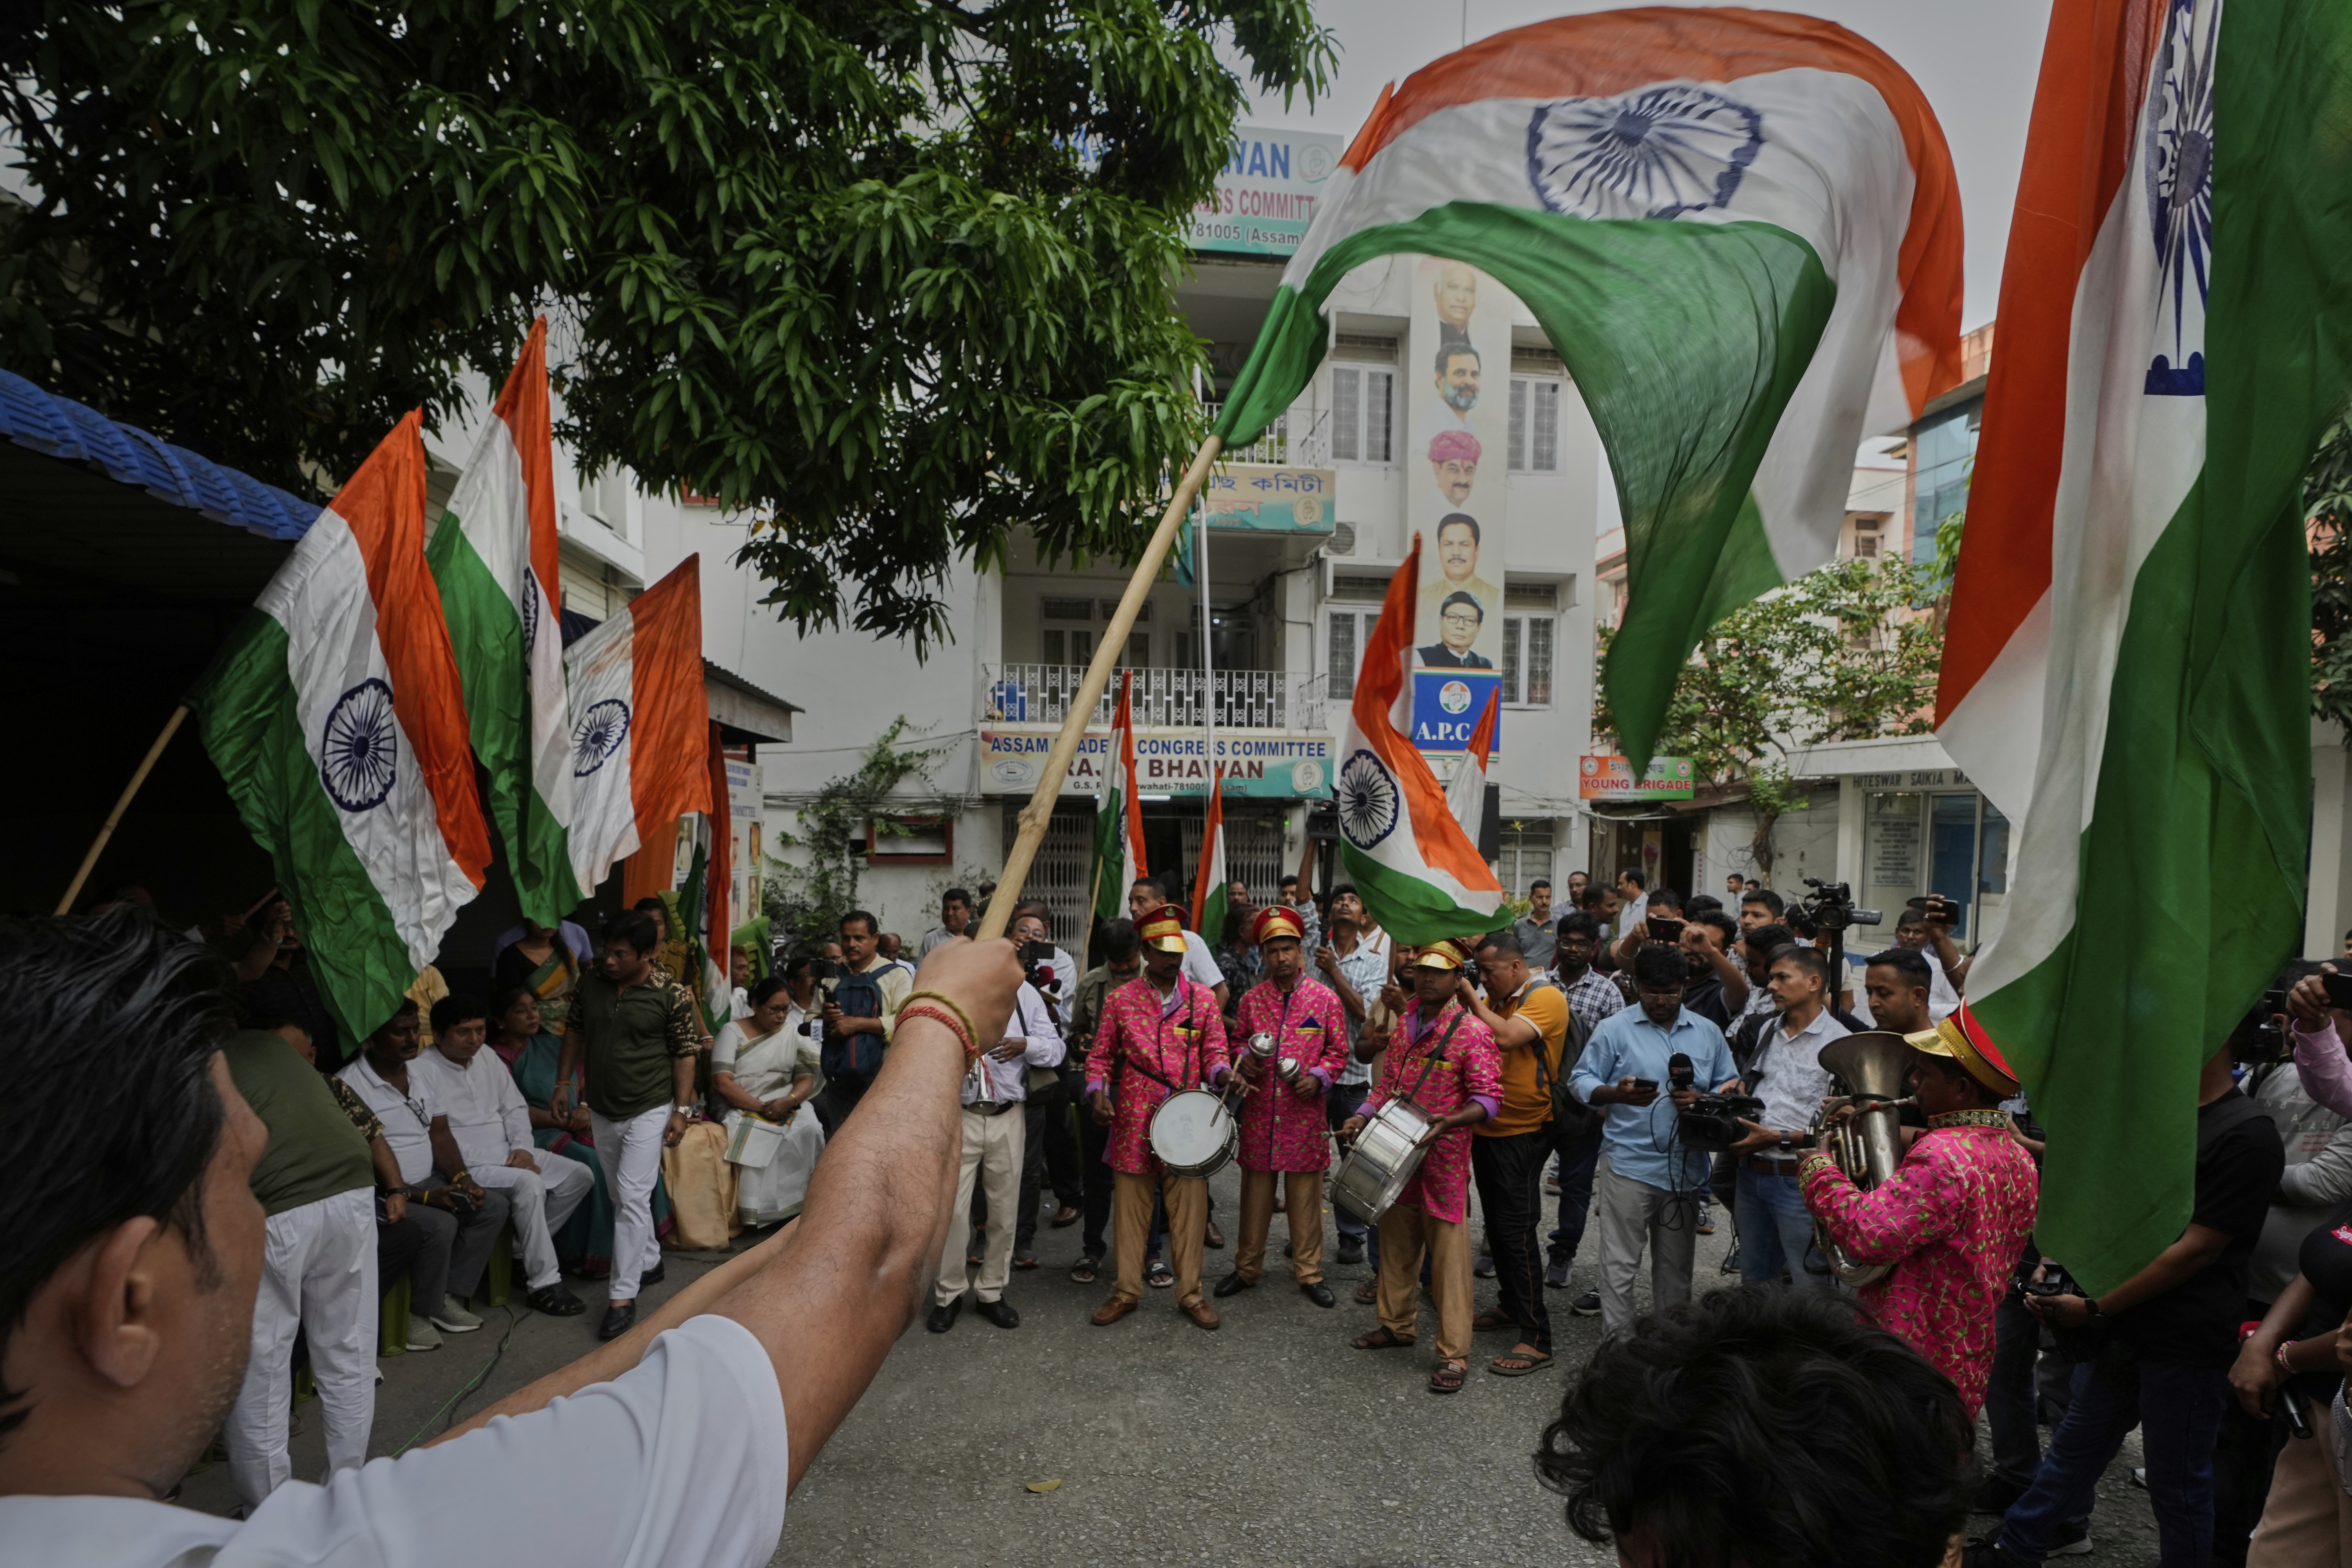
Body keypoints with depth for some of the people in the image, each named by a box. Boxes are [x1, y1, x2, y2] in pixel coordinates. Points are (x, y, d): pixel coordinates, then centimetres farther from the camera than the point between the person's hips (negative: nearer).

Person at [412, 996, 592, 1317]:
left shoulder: (488, 1058, 10)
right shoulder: (424, 1071, -14)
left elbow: (515, 1108, 15)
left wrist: (522, 1149, -5)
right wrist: (503, 1160, -22)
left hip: (511, 1155, 8)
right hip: (468, 1167, -8)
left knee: (579, 1176, -5)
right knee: (528, 1183, -32)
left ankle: (523, 1248, 7)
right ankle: (544, 1285, -22)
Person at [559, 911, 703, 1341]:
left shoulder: (672, 995, -16)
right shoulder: (592, 983, -2)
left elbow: (686, 1053, -10)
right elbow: (575, 1031, 13)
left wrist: (682, 1109, -13)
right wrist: (563, 1083, 11)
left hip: (649, 1110, -6)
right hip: (602, 1110, 6)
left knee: (632, 1197, -10)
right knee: (622, 1196, 18)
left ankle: (624, 1296, -4)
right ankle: (649, 1261, 38)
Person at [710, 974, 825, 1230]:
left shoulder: (795, 1033, 11)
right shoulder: (733, 1032, 2)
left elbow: (807, 1079, 4)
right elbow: (722, 1083, -10)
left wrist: (788, 1102, -18)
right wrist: (762, 1108, -16)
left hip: (787, 1108, 2)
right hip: (744, 1110, -2)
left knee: (809, 1129, -26)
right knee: (754, 1138, -32)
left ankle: (800, 1210, -12)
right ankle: (757, 1217, -16)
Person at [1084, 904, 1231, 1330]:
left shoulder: (1203, 998, 6)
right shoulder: (1120, 1000, 5)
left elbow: (1213, 1052, 8)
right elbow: (1101, 1056, 10)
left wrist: (1222, 1072, -14)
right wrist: (1097, 1091, -6)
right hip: (1133, 1121, 0)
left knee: (1189, 1206, 4)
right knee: (1130, 1205, 8)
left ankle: (1190, 1293, 18)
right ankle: (1127, 1291, 22)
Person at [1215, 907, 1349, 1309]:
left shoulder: (1327, 999, -1)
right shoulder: (1252, 1000, 5)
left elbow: (1338, 1050, 4)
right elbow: (1239, 1045, 16)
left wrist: (1318, 1077, -12)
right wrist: (1244, 1061, -6)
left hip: (1305, 1115, -2)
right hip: (1259, 1114, 2)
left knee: (1306, 1196, 6)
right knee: (1255, 1192, 11)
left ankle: (1309, 1273, 21)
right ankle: (1247, 1268, 25)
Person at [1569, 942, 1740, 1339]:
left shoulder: (1708, 1033, 9)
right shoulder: (1615, 1030, -2)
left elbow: (1731, 1086, 12)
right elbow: (1581, 1081, -2)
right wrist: (1616, 1094, -22)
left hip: (1686, 1168, 4)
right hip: (1630, 1166, -3)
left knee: (1676, 1265, 16)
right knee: (1620, 1263, 1)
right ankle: (1616, 1344, 11)